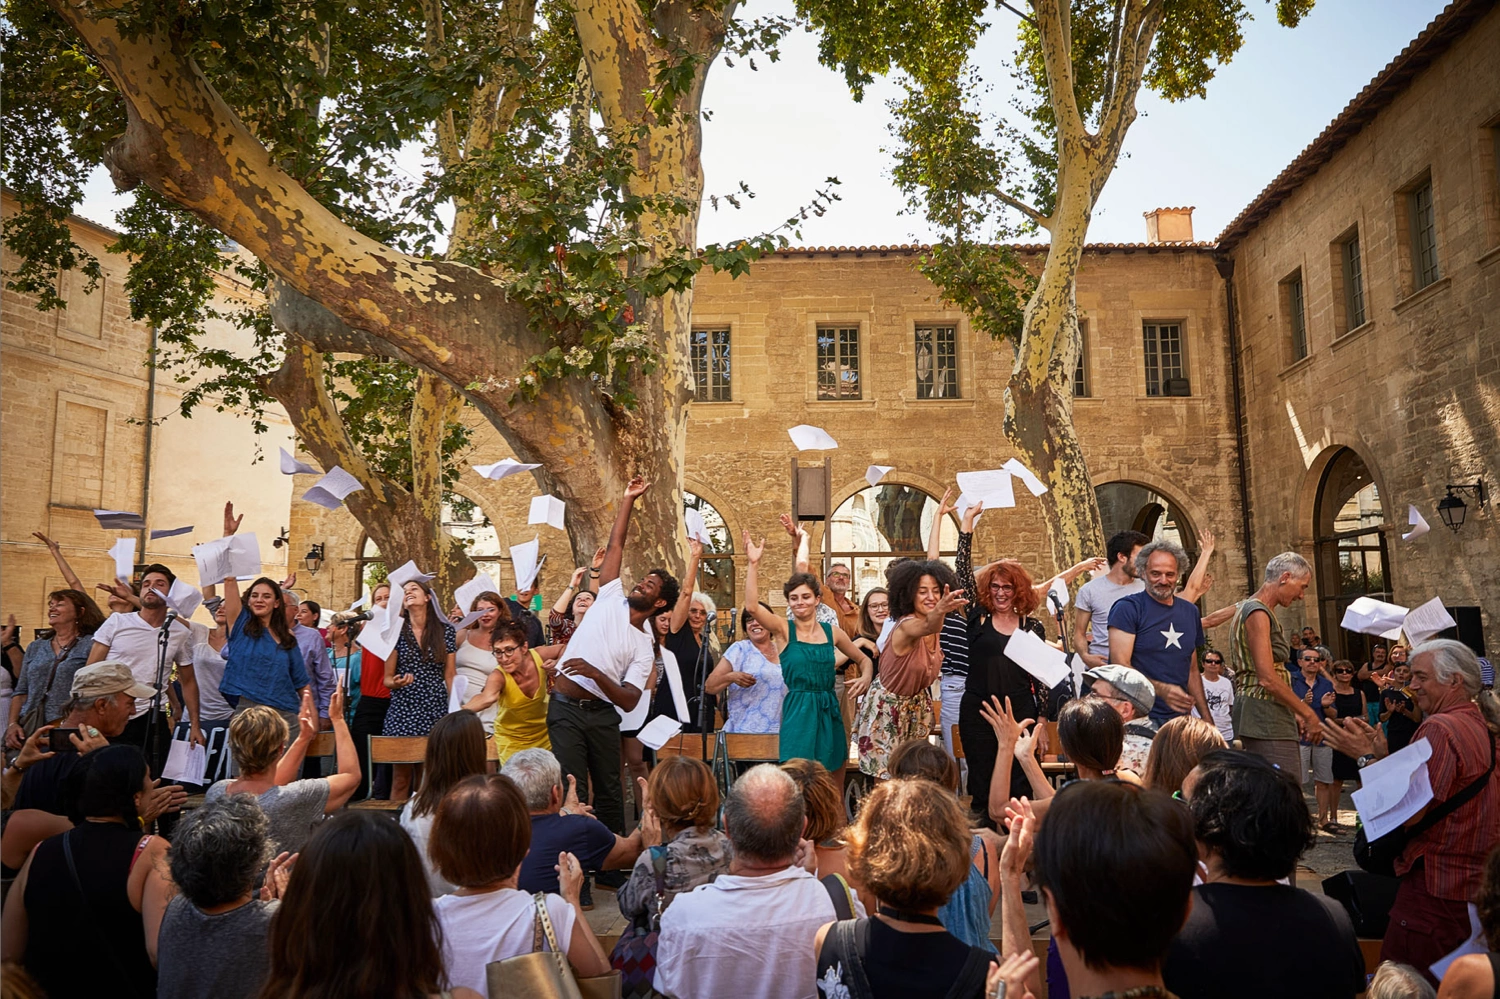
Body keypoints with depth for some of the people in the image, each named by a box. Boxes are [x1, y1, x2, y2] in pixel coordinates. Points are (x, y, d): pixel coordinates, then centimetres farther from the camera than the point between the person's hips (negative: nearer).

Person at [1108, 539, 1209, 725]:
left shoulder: (1190, 612, 15)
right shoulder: (1128, 608, -6)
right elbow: (1120, 666, -15)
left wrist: (1206, 716, 17)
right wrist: (1162, 690, -26)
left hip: (1179, 716, 6)